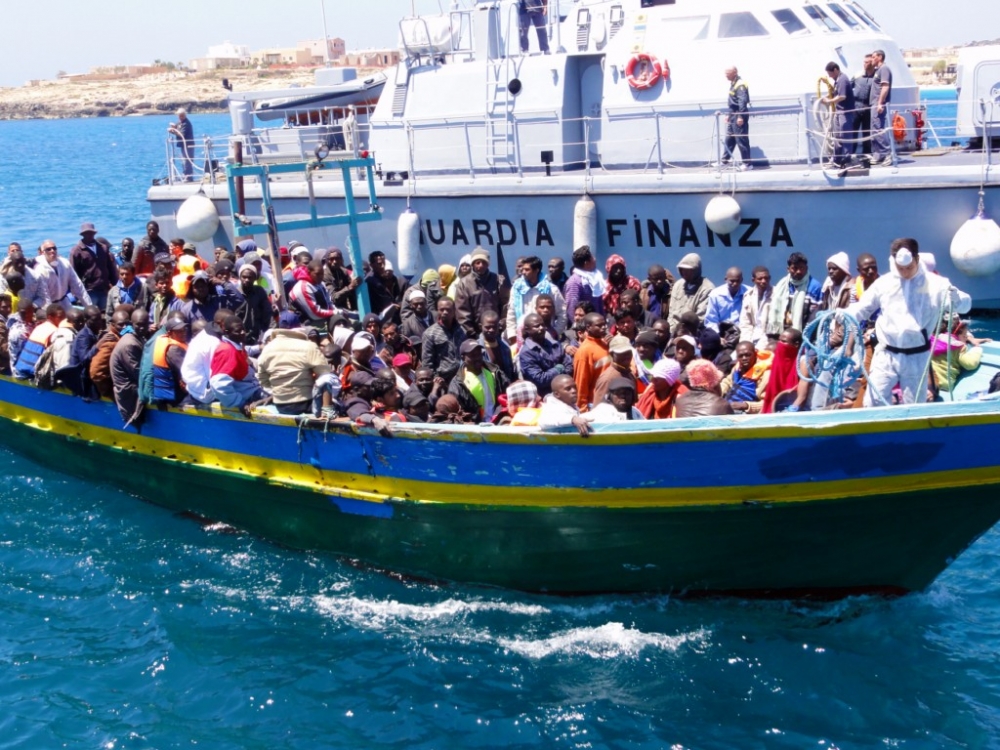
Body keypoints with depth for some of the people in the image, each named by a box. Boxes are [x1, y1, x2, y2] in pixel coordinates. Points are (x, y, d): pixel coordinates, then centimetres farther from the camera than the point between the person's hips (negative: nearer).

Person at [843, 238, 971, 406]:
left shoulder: (934, 283, -5)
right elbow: (862, 308, 6)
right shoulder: (884, 283, 0)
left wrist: (955, 296, -32)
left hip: (917, 357, -1)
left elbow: (965, 305, -8)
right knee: (873, 403, -3)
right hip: (886, 355, 1)